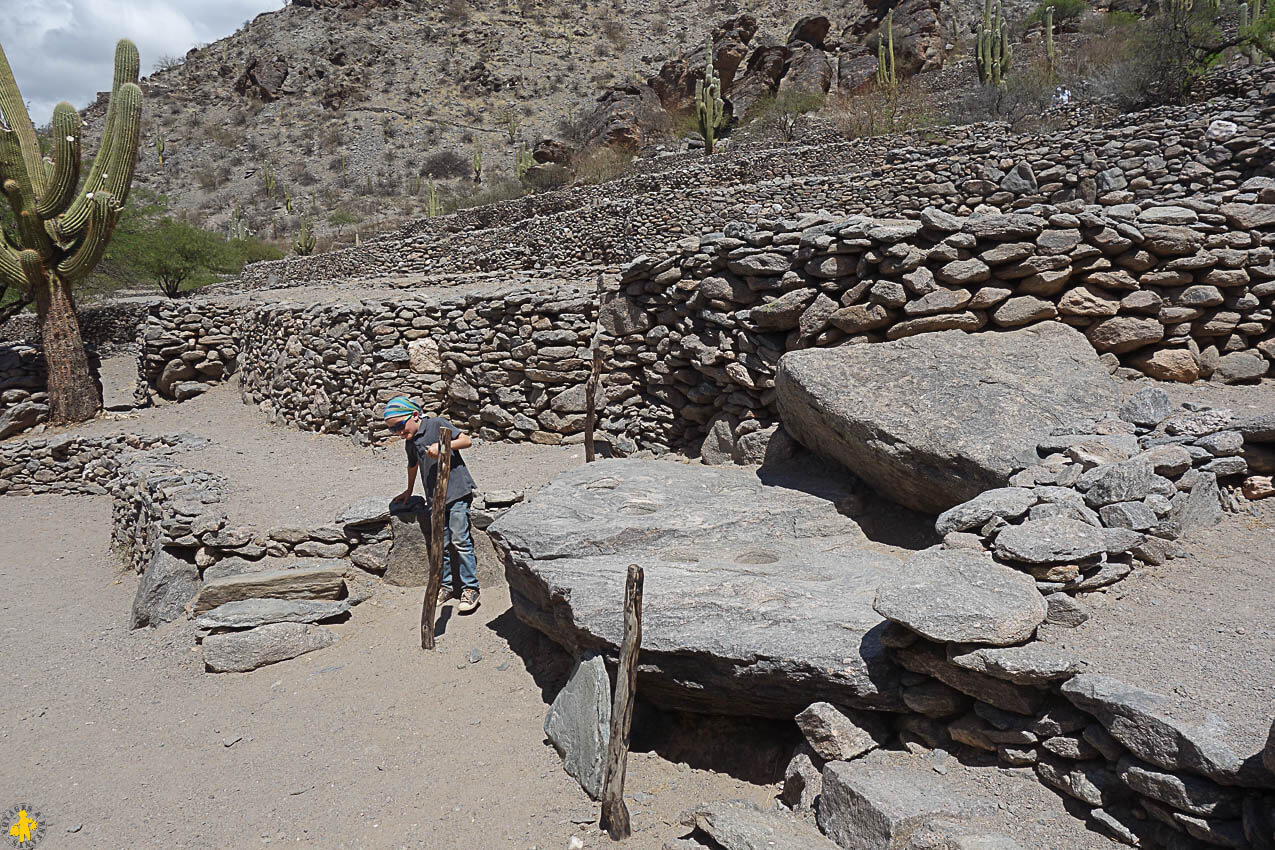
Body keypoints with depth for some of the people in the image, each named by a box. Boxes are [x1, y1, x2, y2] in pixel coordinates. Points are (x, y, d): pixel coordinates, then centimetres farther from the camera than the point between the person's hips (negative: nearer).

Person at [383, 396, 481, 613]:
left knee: (460, 540, -7)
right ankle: (446, 585, 22)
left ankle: (470, 588, 1)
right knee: (441, 543, 9)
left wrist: (442, 446, -22)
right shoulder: (411, 442, 13)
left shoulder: (437, 424, -7)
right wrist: (409, 491, 40)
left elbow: (467, 440, -10)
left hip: (457, 491, -6)